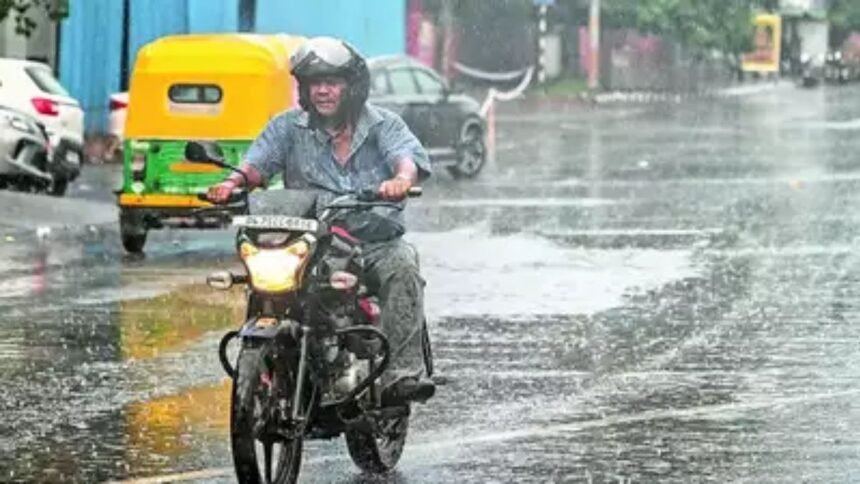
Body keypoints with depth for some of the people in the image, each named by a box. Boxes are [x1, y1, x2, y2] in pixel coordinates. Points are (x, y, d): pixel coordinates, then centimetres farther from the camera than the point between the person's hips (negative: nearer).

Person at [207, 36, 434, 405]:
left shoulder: (383, 125, 9)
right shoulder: (289, 127, 12)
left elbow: (408, 158, -9)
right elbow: (258, 161, -1)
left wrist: (401, 179, -35)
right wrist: (233, 182, -25)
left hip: (376, 243, 0)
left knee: (402, 267, -32)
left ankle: (402, 372, -37)